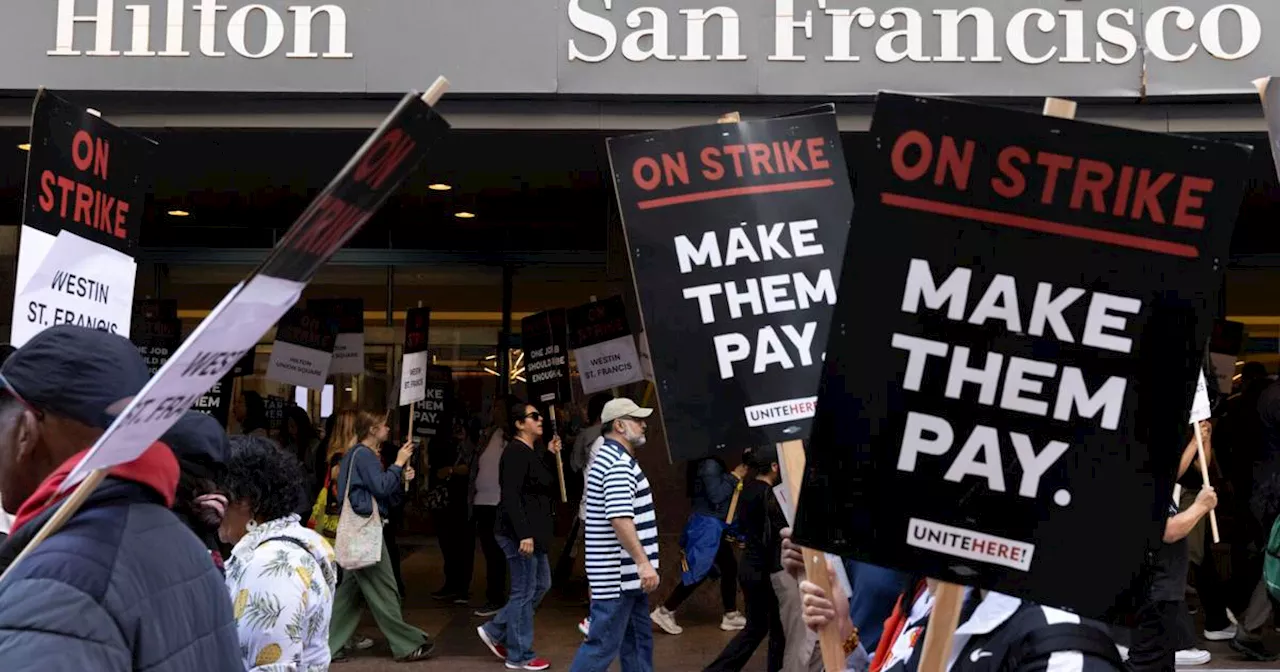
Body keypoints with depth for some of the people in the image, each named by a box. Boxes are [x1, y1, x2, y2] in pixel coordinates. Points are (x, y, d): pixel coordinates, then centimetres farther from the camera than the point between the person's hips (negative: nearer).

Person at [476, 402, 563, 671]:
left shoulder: (531, 453, 14)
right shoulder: (516, 453, -17)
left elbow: (544, 485, 18)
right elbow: (511, 498, -24)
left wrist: (550, 455, 10)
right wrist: (524, 535, -28)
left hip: (533, 533, 10)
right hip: (520, 534, -10)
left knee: (541, 585, 18)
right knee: (524, 592, -1)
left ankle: (495, 631, 26)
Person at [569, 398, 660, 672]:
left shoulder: (610, 458, 16)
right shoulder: (619, 463, -17)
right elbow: (620, 518, -28)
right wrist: (643, 562, -29)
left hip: (626, 573, 11)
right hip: (618, 574, -11)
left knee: (638, 642, 14)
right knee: (603, 645, -5)